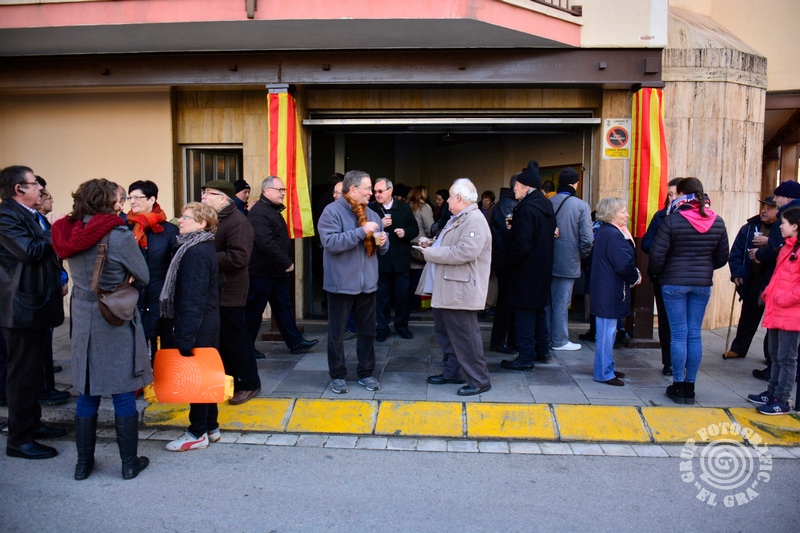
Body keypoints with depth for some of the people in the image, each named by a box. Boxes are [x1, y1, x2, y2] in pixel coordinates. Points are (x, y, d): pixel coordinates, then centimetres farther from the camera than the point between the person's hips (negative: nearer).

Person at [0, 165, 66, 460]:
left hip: (36, 303, 10)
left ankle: (32, 423, 31)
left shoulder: (28, 215, 15)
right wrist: (56, 232, -13)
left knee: (33, 367, 18)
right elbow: (29, 251, -26)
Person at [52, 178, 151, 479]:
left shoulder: (69, 233, 1)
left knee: (87, 395, 15)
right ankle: (129, 463, 16)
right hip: (117, 323, -5)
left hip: (82, 322, 5)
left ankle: (83, 463, 25)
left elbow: (80, 275, 11)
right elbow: (143, 277, -7)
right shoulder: (119, 235, -16)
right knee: (124, 395, 6)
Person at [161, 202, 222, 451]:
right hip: (209, 323, 10)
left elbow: (192, 299, -24)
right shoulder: (205, 248, 12)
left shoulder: (196, 252, -19)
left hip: (197, 326, -10)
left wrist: (184, 337, -25)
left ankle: (198, 433, 13)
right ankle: (210, 427, 27)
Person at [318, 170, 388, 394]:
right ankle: (337, 375, 19)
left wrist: (382, 241, -8)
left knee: (368, 331, 12)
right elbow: (330, 242, -24)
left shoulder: (371, 213, 11)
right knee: (337, 332, 5)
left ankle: (366, 373, 25)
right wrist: (362, 231, -25)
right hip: (342, 283, -6)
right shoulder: (332, 211, -10)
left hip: (367, 283, 6)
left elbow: (382, 249, 16)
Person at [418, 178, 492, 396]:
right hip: (445, 289, 11)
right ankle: (452, 372, 30)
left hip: (460, 291, -11)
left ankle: (479, 380, 7)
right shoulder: (457, 219, 17)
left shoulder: (475, 220, -17)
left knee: (465, 336, -3)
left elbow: (465, 252, -29)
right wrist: (431, 245, 6)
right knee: (445, 333, 18)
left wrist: (431, 253, -20)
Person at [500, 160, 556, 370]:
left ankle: (526, 357, 4)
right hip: (542, 268, 10)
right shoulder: (546, 206, 9)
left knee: (524, 313, -2)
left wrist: (508, 264, -11)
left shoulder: (526, 209, -20)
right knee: (539, 309, 19)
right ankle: (542, 351, 29)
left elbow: (521, 245, -24)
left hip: (526, 271, -10)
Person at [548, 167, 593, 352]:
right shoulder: (581, 206, -10)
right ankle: (559, 340, 11)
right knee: (562, 301, 3)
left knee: (548, 299, 14)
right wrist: (582, 256, 5)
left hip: (547, 260, 4)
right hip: (568, 262, -4)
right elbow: (586, 239, -12)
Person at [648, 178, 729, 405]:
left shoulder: (672, 220, -12)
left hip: (674, 283, -4)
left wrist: (655, 274, 7)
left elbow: (657, 254, -12)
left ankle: (678, 386, 8)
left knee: (678, 334, 3)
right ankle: (690, 387, 15)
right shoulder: (717, 222, 2)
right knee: (695, 334, 9)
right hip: (703, 284, 4)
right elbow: (722, 257, 8)